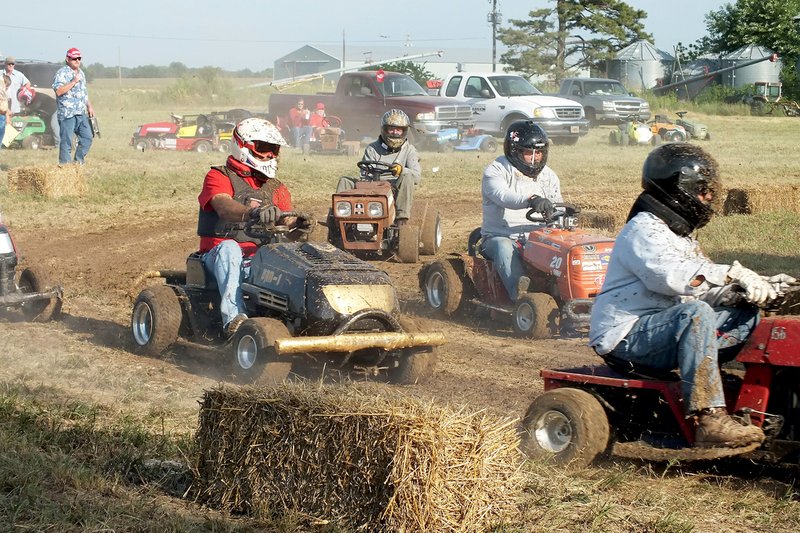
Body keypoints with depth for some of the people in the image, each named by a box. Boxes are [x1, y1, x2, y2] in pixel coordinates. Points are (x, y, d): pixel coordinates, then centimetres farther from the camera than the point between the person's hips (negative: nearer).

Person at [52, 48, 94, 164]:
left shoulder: (81, 73, 19)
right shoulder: (62, 73, -8)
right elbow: (58, 91, -20)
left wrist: (89, 106, 23)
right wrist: (74, 81, -20)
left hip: (82, 114, 8)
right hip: (67, 114, -8)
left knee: (87, 138, 6)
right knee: (66, 141, -6)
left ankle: (78, 161, 17)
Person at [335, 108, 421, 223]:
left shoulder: (409, 150, 9)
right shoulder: (372, 149, 14)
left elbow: (417, 176, -8)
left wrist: (401, 170, -29)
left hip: (396, 190, -2)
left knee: (407, 177, -33)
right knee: (344, 180, -13)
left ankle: (402, 217, -40)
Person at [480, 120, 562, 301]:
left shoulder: (548, 176, 14)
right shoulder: (496, 171, -5)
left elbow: (556, 212, 13)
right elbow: (503, 196, -27)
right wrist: (531, 200, -47)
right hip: (500, 237, -4)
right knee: (504, 249, -39)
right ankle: (519, 292, -58)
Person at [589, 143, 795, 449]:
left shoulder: (680, 235, 21)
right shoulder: (644, 230, -12)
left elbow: (706, 291, 15)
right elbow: (673, 276, -32)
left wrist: (759, 286, -2)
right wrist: (734, 273, -34)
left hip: (669, 329, 10)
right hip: (626, 336, -10)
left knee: (753, 316, 1)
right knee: (695, 314, -36)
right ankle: (709, 421, -43)